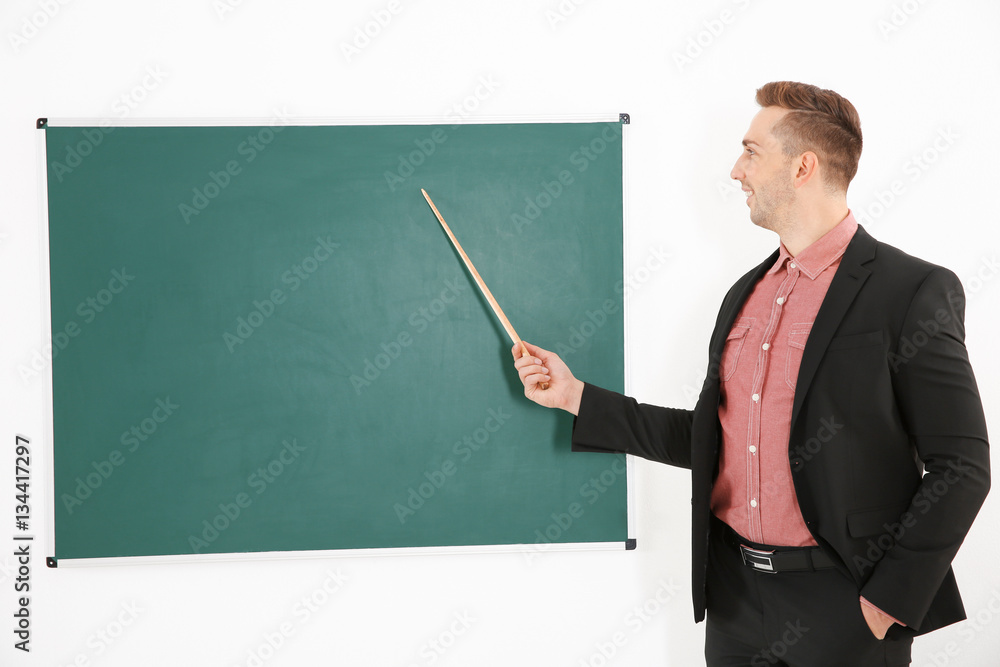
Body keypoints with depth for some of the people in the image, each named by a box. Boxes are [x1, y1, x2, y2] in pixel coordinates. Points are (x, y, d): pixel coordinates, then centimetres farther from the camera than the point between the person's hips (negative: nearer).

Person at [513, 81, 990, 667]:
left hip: (842, 602, -6)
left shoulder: (915, 292, -11)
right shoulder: (747, 293, 11)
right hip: (734, 594, 6)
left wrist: (886, 602, -15)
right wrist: (576, 396, 11)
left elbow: (961, 467, -12)